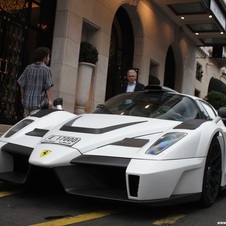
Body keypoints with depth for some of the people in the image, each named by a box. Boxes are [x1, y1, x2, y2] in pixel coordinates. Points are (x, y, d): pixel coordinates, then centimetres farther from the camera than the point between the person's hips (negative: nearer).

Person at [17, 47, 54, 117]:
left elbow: (22, 85, 9)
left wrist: (22, 97, 18)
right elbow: (48, 87, -12)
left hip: (27, 102, 6)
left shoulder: (28, 68, 8)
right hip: (39, 103, -5)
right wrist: (49, 100, -8)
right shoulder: (46, 69, -6)